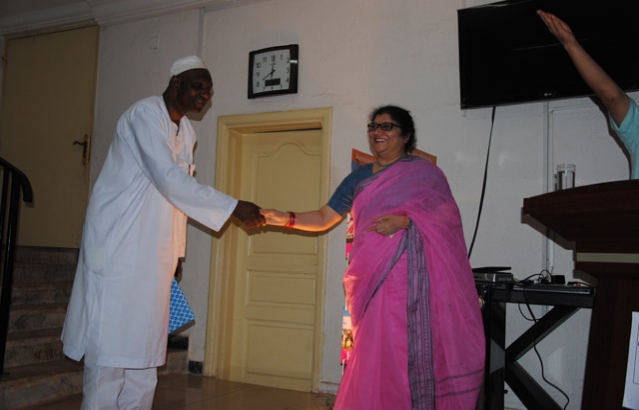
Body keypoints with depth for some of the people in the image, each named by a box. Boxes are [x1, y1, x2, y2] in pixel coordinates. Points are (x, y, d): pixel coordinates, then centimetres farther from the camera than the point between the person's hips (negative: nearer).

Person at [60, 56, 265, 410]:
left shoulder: (186, 131, 15)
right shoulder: (145, 114, -11)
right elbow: (169, 179, -23)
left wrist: (174, 252, 14)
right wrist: (233, 208, -23)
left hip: (152, 254, 8)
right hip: (120, 245, -8)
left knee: (143, 344, 9)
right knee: (110, 338, -4)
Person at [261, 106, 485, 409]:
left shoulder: (424, 171, 5)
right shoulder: (359, 178, 16)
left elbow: (449, 215, -4)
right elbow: (323, 218, 14)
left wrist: (404, 220, -17)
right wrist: (285, 219, 0)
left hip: (411, 273, -3)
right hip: (372, 275, 4)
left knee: (408, 347, -4)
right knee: (374, 350, 4)